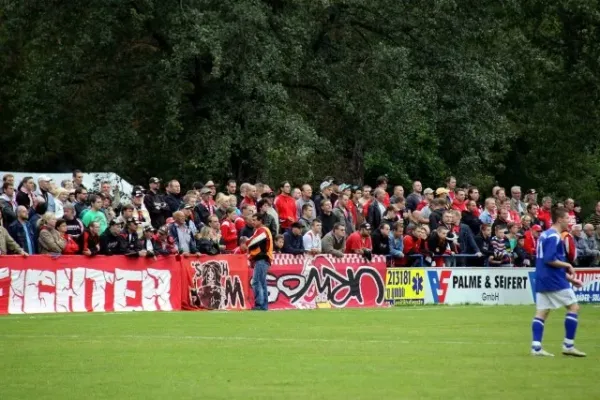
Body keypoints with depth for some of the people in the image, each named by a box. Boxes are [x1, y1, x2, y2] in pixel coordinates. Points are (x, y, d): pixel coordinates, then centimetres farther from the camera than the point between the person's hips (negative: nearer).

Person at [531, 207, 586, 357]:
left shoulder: (545, 235, 16)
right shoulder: (554, 237, -14)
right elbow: (549, 260, -23)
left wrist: (569, 277, 21)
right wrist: (567, 265, -11)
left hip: (542, 279, 9)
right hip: (555, 281, -9)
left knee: (541, 313, 4)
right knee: (573, 307, 1)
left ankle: (536, 347, -3)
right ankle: (568, 345, 0)